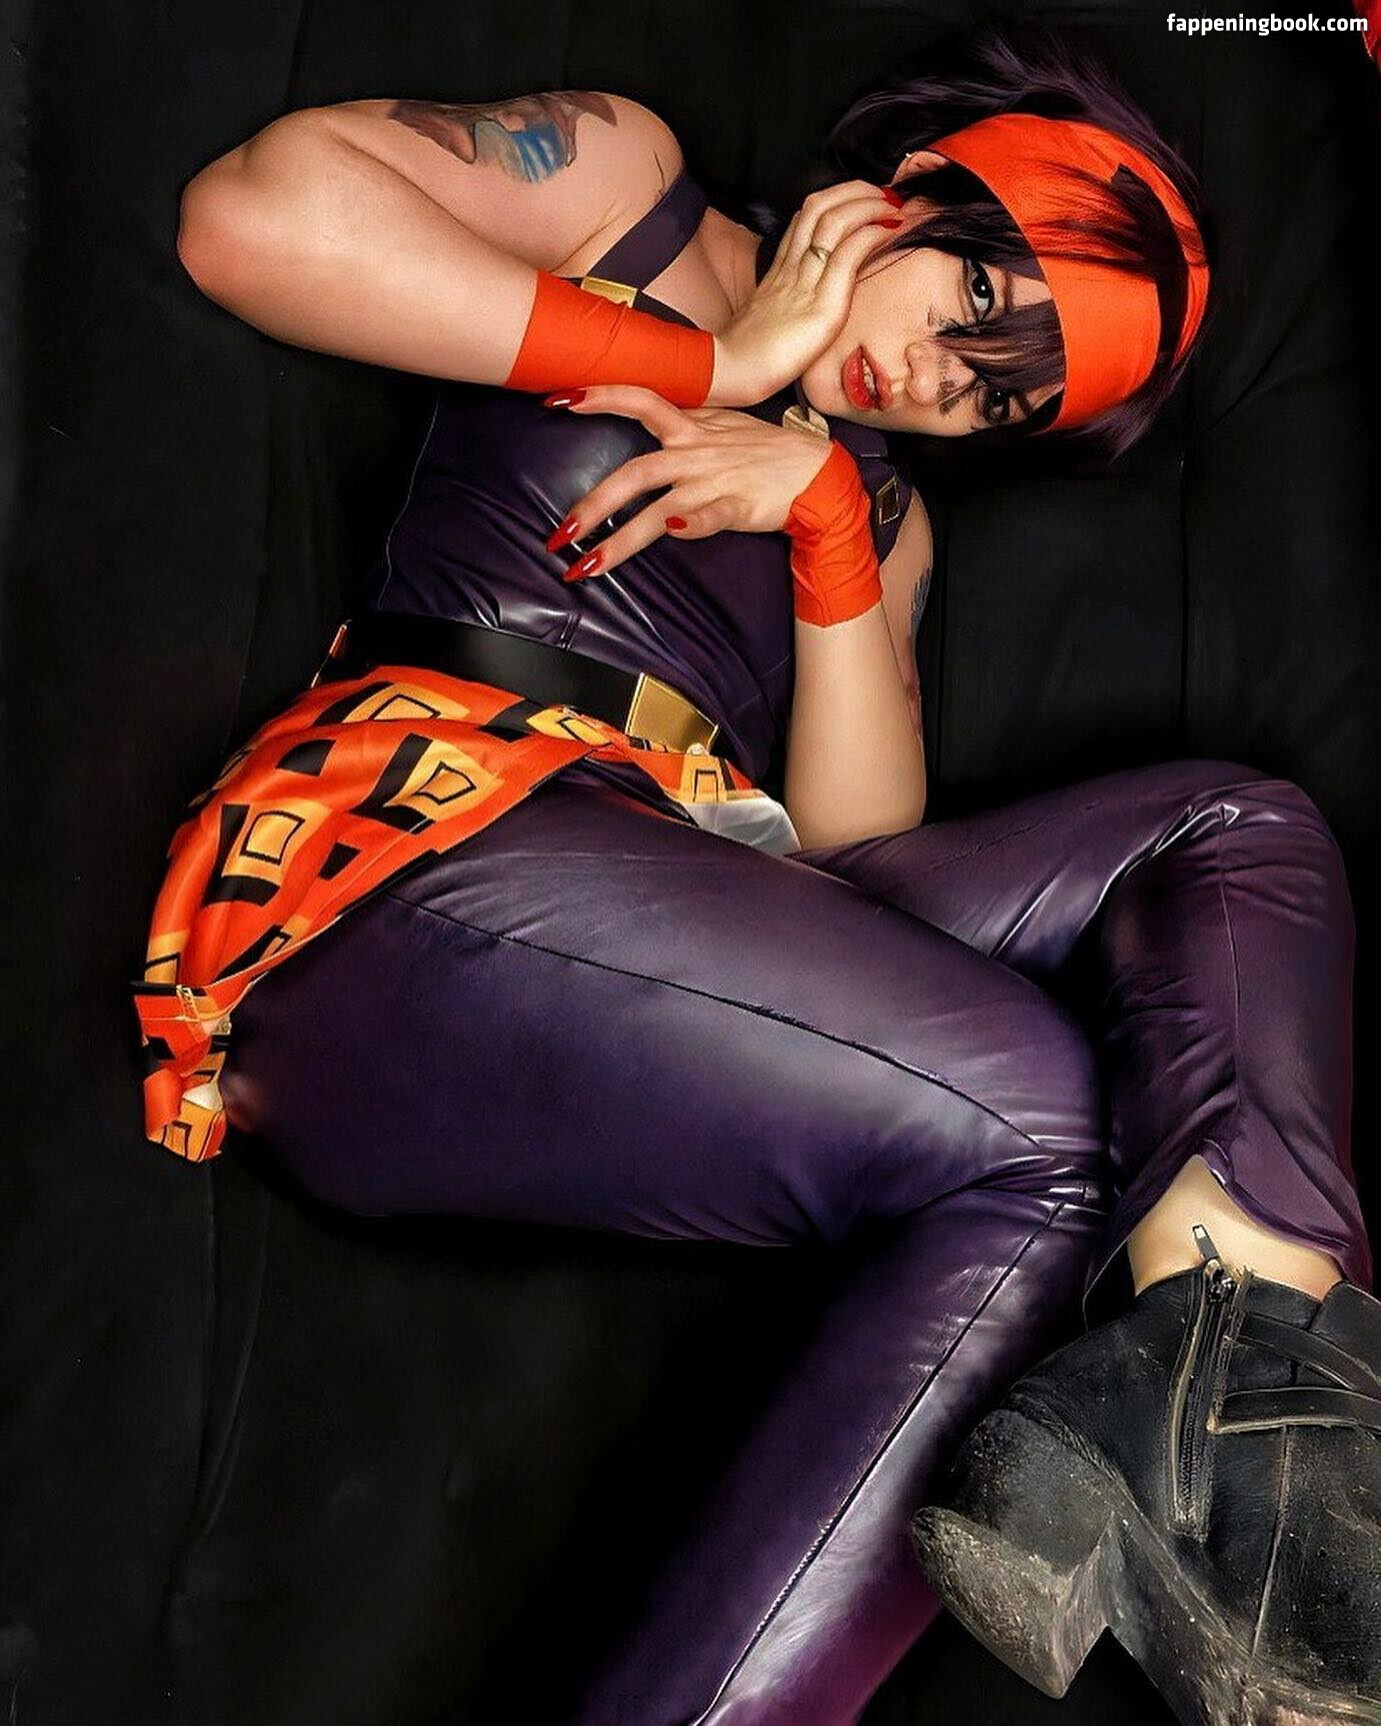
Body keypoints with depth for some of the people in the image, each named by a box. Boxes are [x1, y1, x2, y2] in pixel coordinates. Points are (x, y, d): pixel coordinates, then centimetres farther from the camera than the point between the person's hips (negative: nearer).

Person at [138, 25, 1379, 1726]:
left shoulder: (880, 509, 28)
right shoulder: (623, 177, 15)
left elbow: (856, 847, 11)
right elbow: (250, 212, -5)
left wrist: (826, 510, 1)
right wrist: (705, 358, -1)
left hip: (693, 919, 7)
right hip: (411, 852, -6)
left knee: (1242, 835, -6)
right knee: (1031, 1125, -24)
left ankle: (1224, 1353, -33)